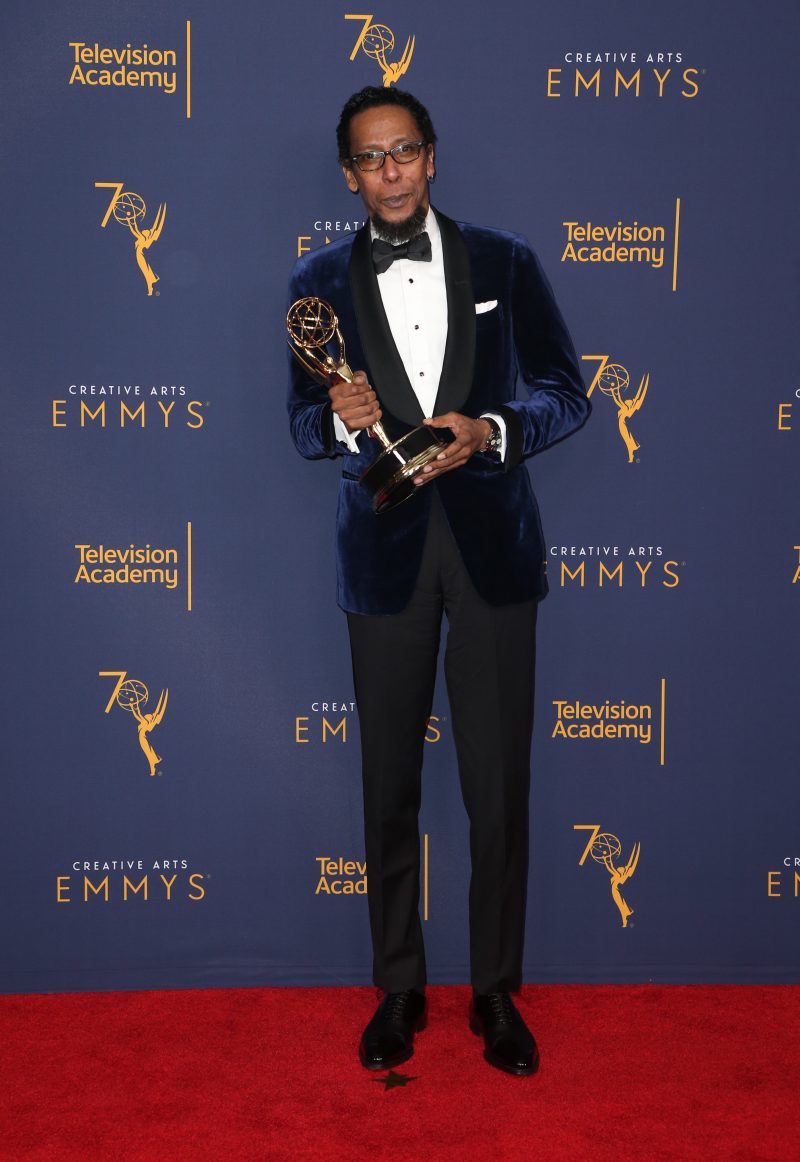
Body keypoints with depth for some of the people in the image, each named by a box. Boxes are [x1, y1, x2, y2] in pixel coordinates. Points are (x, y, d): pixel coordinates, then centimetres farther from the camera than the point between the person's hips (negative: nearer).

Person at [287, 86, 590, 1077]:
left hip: (491, 546, 0)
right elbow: (304, 426, 6)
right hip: (384, 551, 1)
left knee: (499, 786, 4)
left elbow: (566, 392, 3)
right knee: (390, 785, 10)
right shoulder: (319, 280, 5)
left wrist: (489, 430, -16)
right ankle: (398, 988, 27)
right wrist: (342, 419, -17)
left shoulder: (504, 261, 4)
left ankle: (496, 991, 23)